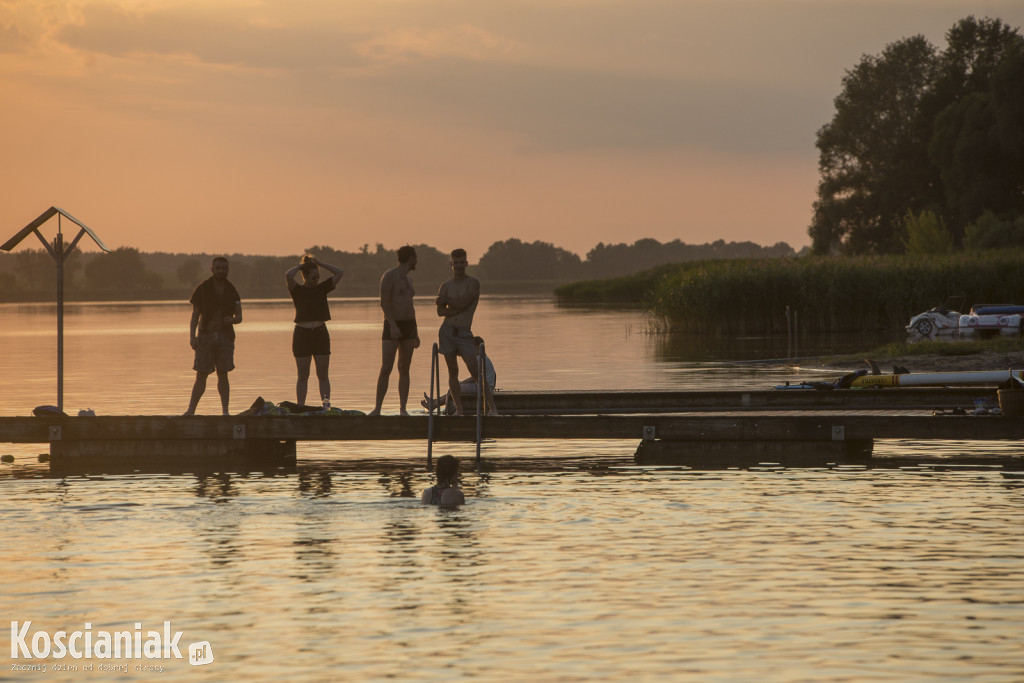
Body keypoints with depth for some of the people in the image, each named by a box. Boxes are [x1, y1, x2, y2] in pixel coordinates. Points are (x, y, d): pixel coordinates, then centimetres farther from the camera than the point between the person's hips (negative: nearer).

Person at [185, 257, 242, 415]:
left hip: (225, 336, 2)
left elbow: (239, 316, 10)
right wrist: (192, 336, -11)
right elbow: (194, 315, 0)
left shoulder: (232, 291, 7)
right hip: (205, 335, -2)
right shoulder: (202, 289, 1)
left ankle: (225, 411, 5)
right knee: (201, 375, -4)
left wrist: (232, 320, -14)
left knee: (223, 375, 2)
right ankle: (190, 411, -1)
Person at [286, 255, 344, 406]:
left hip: (321, 333, 3)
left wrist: (320, 264, 6)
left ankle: (326, 403, -1)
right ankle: (300, 407, 5)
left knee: (323, 375, 0)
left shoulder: (322, 288, 10)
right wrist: (300, 266, -2)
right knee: (303, 376, 2)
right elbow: (288, 276, -19)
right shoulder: (297, 290, 0)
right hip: (302, 334, -2)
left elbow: (340, 273, 6)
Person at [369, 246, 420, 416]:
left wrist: (415, 333, 22)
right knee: (386, 369, -12)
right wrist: (393, 325, -27)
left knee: (404, 368, 4)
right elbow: (384, 302, -16)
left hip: (409, 325, 7)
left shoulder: (408, 279, 18)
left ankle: (403, 409, 4)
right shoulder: (389, 276, -7)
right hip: (392, 326, -7)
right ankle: (377, 408, -10)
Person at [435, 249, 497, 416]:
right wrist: (457, 308, -15)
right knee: (453, 373, 5)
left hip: (464, 334, -3)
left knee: (476, 373, -10)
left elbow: (464, 302, -14)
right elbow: (440, 311, -1)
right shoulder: (446, 286, 9)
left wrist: (445, 300, -1)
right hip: (447, 332, 3)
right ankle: (459, 410, 9)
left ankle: (492, 408, -10)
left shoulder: (473, 283, 0)